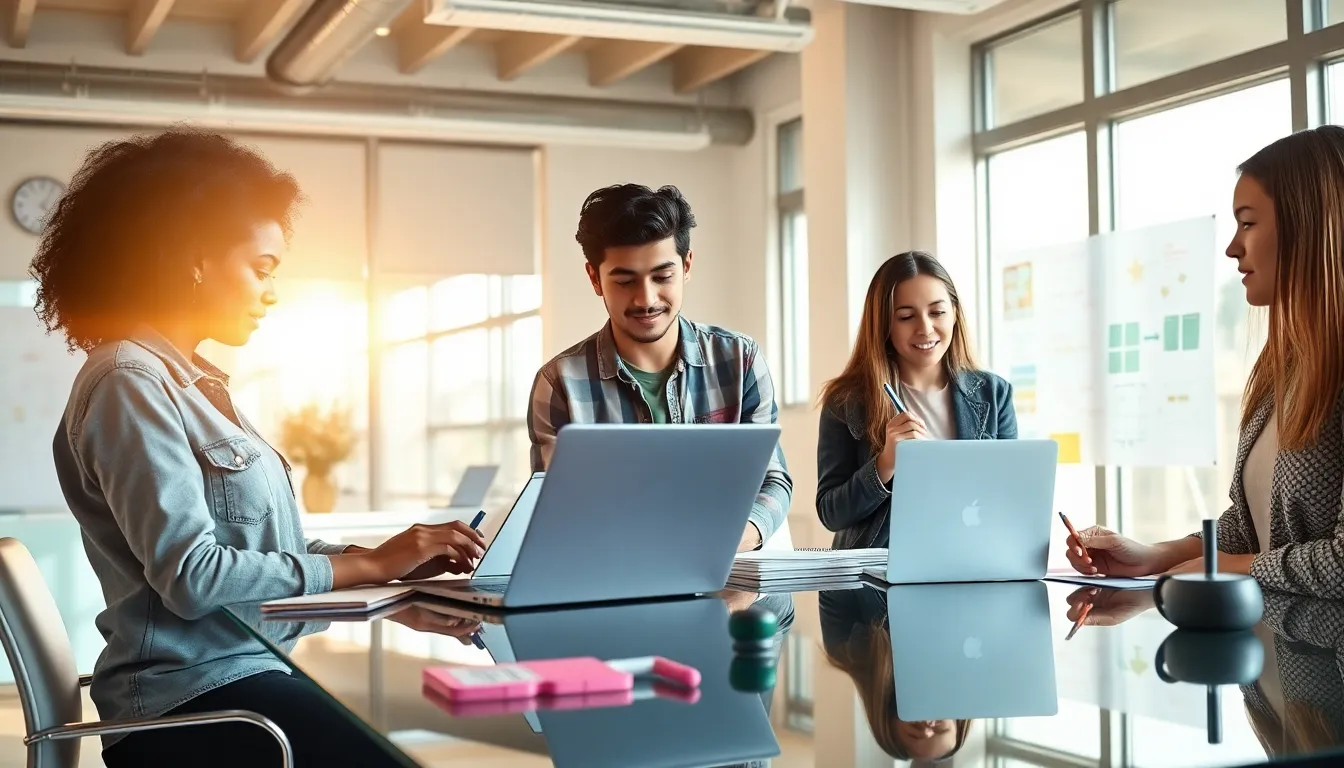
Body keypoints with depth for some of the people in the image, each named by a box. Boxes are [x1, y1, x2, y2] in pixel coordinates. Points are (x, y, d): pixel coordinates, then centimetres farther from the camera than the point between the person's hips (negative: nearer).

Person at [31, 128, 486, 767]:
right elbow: (191, 577, -19)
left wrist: (391, 559, 2)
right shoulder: (130, 382, -10)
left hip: (246, 671, 9)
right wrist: (369, 564, -13)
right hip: (193, 702, -9)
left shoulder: (194, 385, 19)